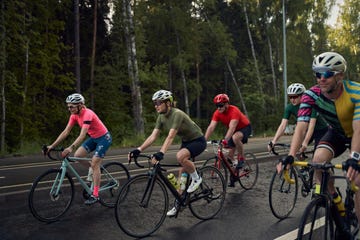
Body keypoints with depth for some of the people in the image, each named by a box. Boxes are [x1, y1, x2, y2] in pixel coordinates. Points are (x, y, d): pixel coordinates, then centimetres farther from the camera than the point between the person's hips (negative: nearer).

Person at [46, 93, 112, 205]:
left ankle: (95, 195, -4)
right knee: (77, 155, -7)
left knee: (94, 164, -12)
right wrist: (52, 146, -12)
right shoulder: (74, 115, -5)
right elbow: (66, 132, -6)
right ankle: (93, 169, 19)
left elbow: (82, 135, -39)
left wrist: (71, 147, -50)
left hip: (104, 138, -8)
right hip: (93, 138, 8)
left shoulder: (87, 114, -29)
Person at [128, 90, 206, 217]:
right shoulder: (161, 117, -4)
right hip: (186, 141, 8)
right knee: (181, 174, 5)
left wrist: (161, 153, -51)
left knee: (180, 156, -35)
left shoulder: (177, 114, -29)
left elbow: (170, 136, -39)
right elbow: (153, 136, -9)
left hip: (198, 141, -8)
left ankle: (196, 178, -10)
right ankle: (178, 203, 15)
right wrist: (138, 150, -21)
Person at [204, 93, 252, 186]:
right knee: (229, 155, 0)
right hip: (233, 130, 6)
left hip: (245, 127, -6)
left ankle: (241, 158, -15)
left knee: (235, 137, -39)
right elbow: (211, 127, -23)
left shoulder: (234, 111, -33)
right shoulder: (217, 113, -16)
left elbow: (232, 127, -43)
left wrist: (225, 140, -56)